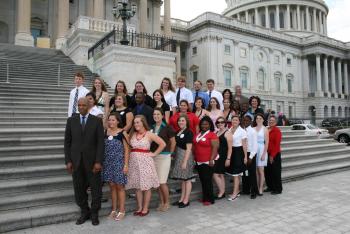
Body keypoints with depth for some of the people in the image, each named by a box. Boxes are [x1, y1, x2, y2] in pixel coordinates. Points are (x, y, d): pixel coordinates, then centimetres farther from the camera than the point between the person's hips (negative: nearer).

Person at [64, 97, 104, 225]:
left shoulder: (97, 120, -3)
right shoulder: (71, 120, 4)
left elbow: (100, 142, -6)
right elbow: (67, 142, 4)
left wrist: (98, 161, -12)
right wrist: (68, 161, -3)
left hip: (92, 160, -2)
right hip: (76, 161, 2)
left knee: (96, 189, 7)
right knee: (79, 189, 9)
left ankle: (94, 214, 26)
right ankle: (84, 212, 30)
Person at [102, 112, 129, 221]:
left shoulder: (123, 133, -7)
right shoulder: (105, 132, 4)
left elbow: (126, 150, -6)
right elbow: (102, 147, 9)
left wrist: (126, 165, -10)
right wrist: (101, 162, 3)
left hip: (119, 163, -4)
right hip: (108, 163, 4)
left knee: (119, 186, 5)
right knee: (112, 186, 12)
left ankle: (121, 211, 17)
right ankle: (114, 209, 26)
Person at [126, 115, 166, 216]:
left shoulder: (149, 134, -3)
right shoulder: (132, 134, 8)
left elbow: (162, 144, -4)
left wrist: (154, 154, -4)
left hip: (145, 161, -4)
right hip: (134, 161, 4)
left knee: (146, 186, 3)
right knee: (137, 186, 9)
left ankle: (145, 208, 14)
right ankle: (139, 207, 21)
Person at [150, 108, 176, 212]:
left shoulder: (167, 127, -6)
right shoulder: (151, 128, 6)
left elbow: (173, 142, 1)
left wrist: (170, 154, 6)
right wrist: (152, 153, 7)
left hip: (164, 156, -5)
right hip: (153, 157, 5)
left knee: (162, 182, -4)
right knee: (157, 182, 10)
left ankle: (167, 203, 16)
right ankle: (161, 202, 25)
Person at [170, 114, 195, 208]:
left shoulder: (188, 132, -12)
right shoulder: (178, 132, 10)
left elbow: (188, 148, -16)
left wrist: (185, 162, -18)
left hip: (185, 157, -8)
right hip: (178, 157, 8)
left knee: (187, 179, 3)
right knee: (183, 179, 15)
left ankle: (186, 200, 13)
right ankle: (182, 199, 25)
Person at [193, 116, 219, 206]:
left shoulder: (212, 135, -10)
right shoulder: (198, 134, 11)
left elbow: (215, 148, -15)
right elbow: (194, 146, 18)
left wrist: (211, 159, -21)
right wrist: (194, 157, 15)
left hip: (207, 162, -7)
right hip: (198, 162, 7)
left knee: (207, 180, -1)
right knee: (202, 180, 13)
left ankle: (210, 199, 11)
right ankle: (204, 197, 24)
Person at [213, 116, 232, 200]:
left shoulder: (227, 133, -8)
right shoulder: (216, 132, 12)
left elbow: (230, 148, -12)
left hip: (223, 157, -7)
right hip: (216, 157, 7)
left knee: (215, 175, -7)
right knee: (220, 175, 13)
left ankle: (221, 192, 9)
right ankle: (222, 192, 23)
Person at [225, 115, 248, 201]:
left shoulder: (242, 131, -5)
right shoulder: (229, 130, 7)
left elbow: (244, 145, -5)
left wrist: (245, 156, -8)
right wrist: (228, 157, 8)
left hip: (238, 152, -5)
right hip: (231, 152, 5)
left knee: (236, 173, -4)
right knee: (233, 173, 12)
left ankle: (235, 193, 1)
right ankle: (237, 190, 27)